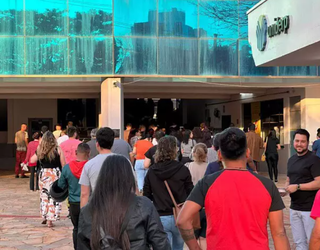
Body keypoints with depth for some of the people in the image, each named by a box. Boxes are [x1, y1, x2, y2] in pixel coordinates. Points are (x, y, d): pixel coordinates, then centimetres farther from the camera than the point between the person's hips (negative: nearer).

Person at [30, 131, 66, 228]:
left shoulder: (40, 149, 0)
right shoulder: (58, 150, -6)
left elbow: (32, 160, 10)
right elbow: (63, 164, -5)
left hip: (43, 174, 3)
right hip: (55, 174, -3)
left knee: (44, 195, 17)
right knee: (53, 196, 3)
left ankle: (45, 217, 24)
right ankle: (50, 219, 2)